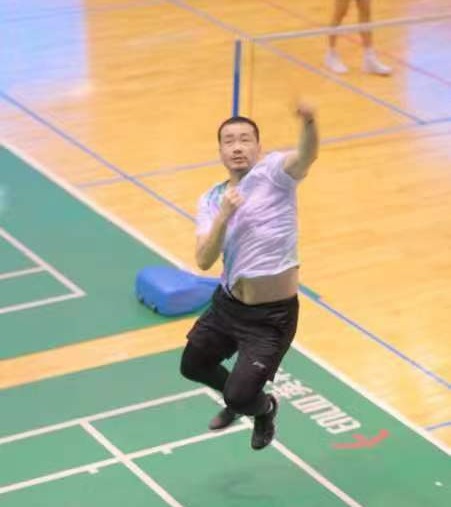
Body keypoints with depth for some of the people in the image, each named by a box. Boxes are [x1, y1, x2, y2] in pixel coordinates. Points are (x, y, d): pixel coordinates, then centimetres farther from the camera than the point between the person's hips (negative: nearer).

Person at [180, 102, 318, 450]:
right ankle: (240, 397, 54)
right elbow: (204, 261, -12)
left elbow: (307, 156, -39)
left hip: (272, 315, -6)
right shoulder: (211, 201, 0)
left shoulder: (274, 172, -15)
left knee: (240, 396, -10)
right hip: (228, 304, 6)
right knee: (193, 366, 24)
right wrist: (224, 215, -27)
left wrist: (309, 122, -61)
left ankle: (264, 408, 27)